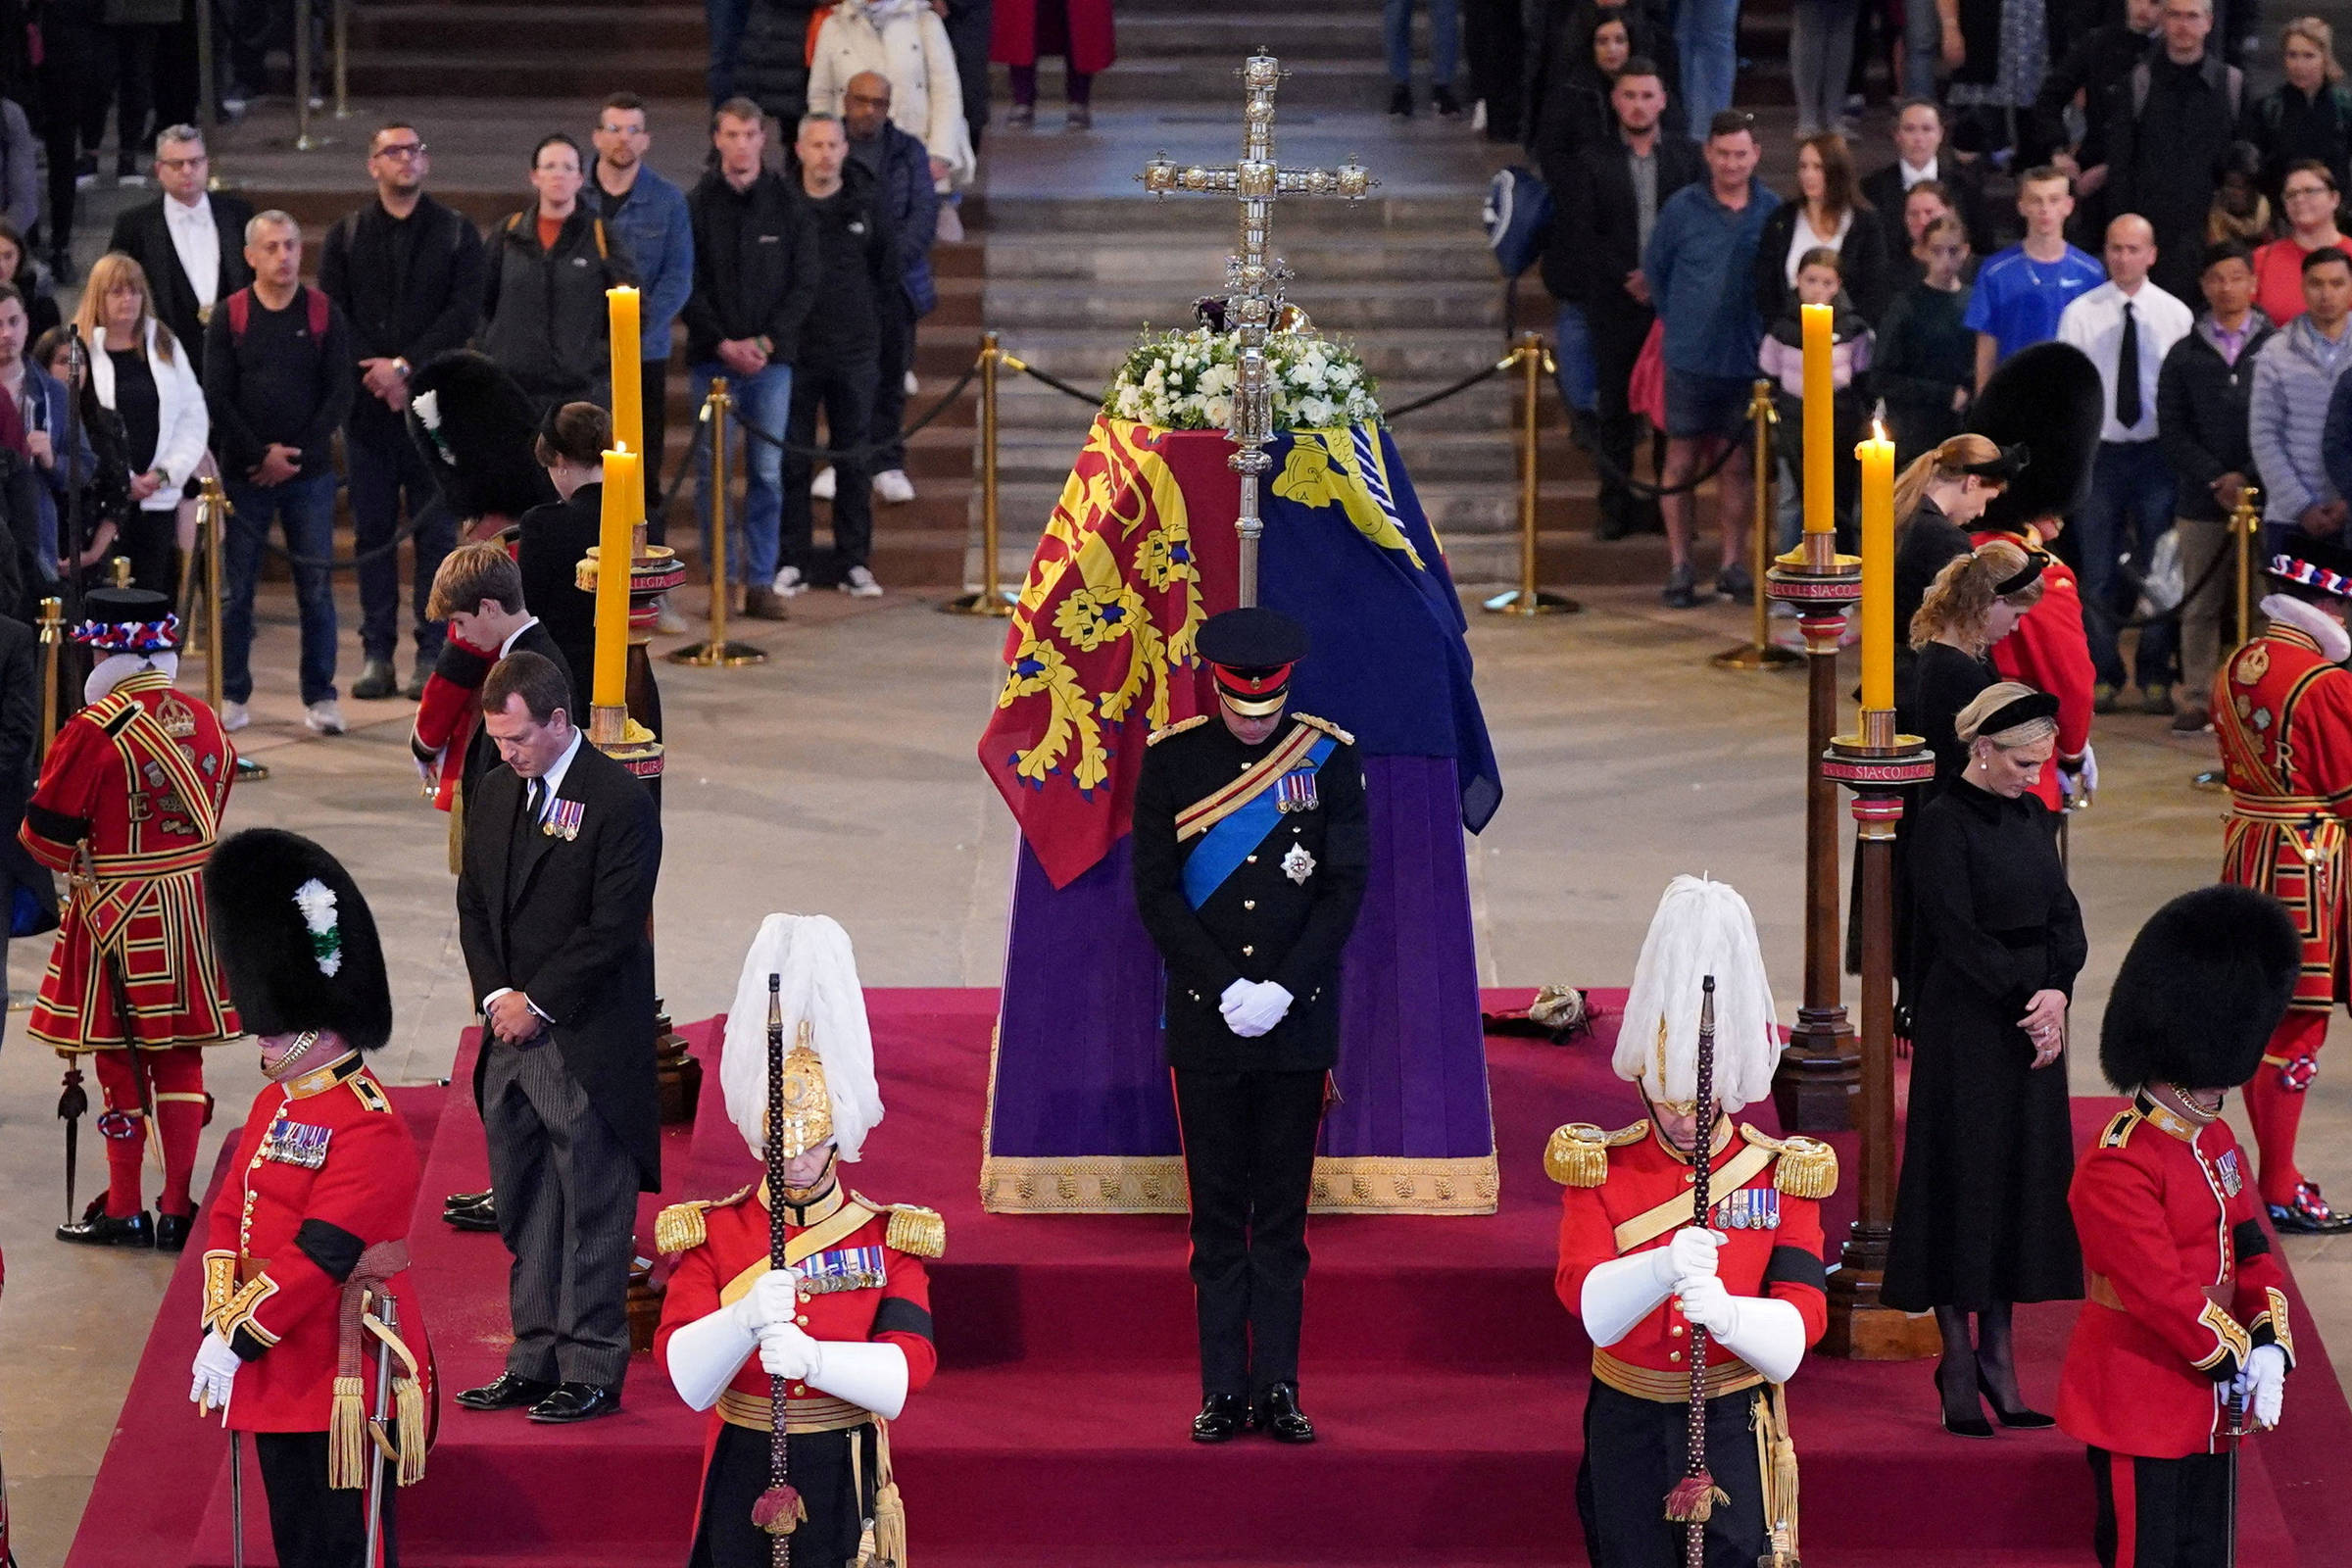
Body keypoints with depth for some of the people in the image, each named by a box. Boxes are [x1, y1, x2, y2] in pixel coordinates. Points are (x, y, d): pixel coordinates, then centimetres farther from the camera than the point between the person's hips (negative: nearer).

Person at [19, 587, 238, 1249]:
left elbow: (46, 835, -13)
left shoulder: (94, 730, -18)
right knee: (180, 1058, 11)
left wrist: (82, 860, 7)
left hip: (118, 914, -5)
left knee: (121, 1060, 4)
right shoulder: (204, 722, 2)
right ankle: (177, 1208, 14)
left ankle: (123, 1211, 10)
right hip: (191, 908, 5)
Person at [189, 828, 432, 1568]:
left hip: (342, 1381, -9)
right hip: (279, 1375, 9)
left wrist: (239, 1339, -20)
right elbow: (229, 1217, 11)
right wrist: (218, 1325, -2)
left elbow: (319, 1254, -23)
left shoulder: (367, 1129, -18)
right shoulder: (276, 1104, 12)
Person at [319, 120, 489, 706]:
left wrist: (406, 366, -12)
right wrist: (375, 375, -9)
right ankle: (376, 653, 7)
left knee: (435, 529, -1)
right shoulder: (345, 236, 10)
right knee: (372, 529, 3)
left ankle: (432, 653, 2)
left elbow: (464, 312, -4)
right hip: (367, 400, 1)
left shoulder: (456, 234, 6)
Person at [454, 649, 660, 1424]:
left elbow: (612, 927, -14)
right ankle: (535, 1361, 18)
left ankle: (592, 1372, 3)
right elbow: (473, 904, 15)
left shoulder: (620, 801, -11)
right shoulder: (493, 793, 12)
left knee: (592, 1213, -1)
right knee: (525, 1214, 11)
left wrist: (536, 1004, -12)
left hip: (586, 1042, -7)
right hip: (511, 1037, 7)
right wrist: (496, 994, 0)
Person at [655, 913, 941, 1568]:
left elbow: (906, 1373, -13)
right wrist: (746, 1319, -30)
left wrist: (813, 1359, -30)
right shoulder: (712, 1235, 1)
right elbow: (685, 1377, -10)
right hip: (743, 1484, 0)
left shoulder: (890, 1240, 0)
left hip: (845, 1490, 0)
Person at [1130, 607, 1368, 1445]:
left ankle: (1278, 1389, 8)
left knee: (1283, 1214, 4)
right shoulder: (1173, 759, 1)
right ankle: (1223, 1391, 7)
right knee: (1218, 1215, 4)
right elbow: (1154, 892, -2)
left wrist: (1283, 989, -11)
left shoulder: (1329, 758, 1)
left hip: (1298, 1022, 0)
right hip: (1205, 1024, 0)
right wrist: (1226, 989, -10)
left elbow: (1346, 888, -1)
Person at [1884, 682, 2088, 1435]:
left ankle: (1998, 1354, 15)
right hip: (1965, 1025, -7)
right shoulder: (1943, 823, -12)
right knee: (1963, 1177, -2)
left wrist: (2057, 994, -11)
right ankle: (1959, 1361, 6)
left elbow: (2063, 916, 6)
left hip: (2033, 1018, 7)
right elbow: (1957, 931, -17)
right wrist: (2027, 1000, -18)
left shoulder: (2032, 816, 9)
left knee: (2024, 1181, 8)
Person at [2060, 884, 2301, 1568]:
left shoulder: (2215, 1141, 10)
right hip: (2138, 1405, -9)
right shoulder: (2117, 1169, -21)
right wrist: (2235, 1359, -17)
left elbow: (2250, 1251, 10)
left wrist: (2269, 1348, -6)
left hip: (2210, 1403, 9)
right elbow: (2159, 1290, -24)